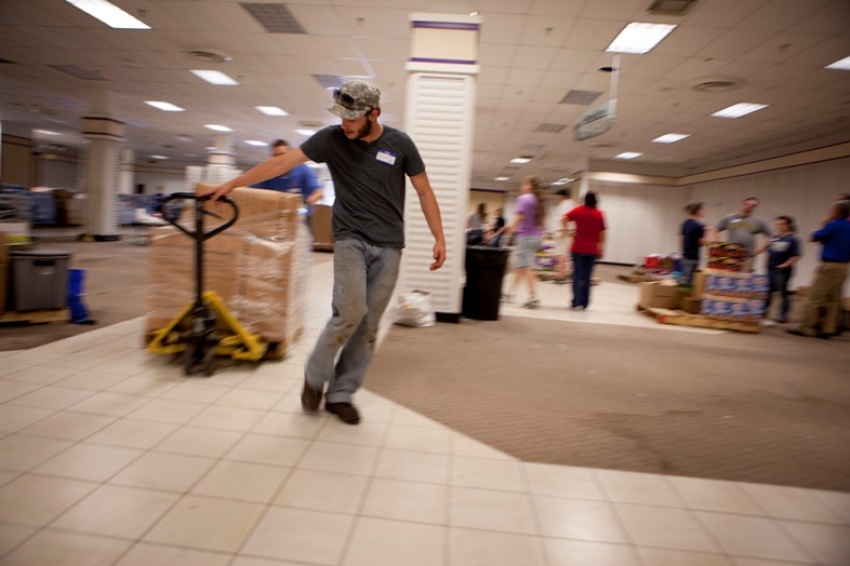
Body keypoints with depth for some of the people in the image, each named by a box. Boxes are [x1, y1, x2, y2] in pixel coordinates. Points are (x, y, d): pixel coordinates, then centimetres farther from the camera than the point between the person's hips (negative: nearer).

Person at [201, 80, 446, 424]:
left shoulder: (399, 144, -1)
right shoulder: (332, 139, -3)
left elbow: (424, 191, 4)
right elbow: (283, 162, -4)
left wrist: (439, 238, -1)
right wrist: (232, 183, -8)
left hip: (388, 246, 2)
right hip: (351, 238, -1)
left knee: (368, 325, 1)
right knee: (349, 312, -18)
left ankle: (340, 394, 15)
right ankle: (315, 376, 7)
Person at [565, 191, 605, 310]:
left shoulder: (578, 210, 0)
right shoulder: (599, 214, 2)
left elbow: (564, 219, -13)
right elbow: (602, 233, 1)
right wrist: (601, 248, 8)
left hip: (578, 248, -1)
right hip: (592, 250, 1)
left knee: (578, 276, 1)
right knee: (587, 277, 7)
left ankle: (577, 303, -6)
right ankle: (584, 304, 9)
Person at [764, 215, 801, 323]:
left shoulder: (792, 239, -10)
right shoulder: (774, 238, 10)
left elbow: (796, 256, -14)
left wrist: (785, 265, -19)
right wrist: (767, 263, 9)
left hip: (783, 270, -7)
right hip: (770, 269, 7)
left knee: (783, 292, -1)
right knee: (767, 291, 13)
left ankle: (783, 315, 4)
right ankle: (763, 311, 24)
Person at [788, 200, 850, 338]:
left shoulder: (833, 225, -12)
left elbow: (814, 238, -2)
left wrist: (824, 224, 9)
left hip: (829, 265, -8)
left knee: (815, 297, -5)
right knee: (834, 299, 9)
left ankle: (806, 327, -4)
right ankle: (829, 329, 10)